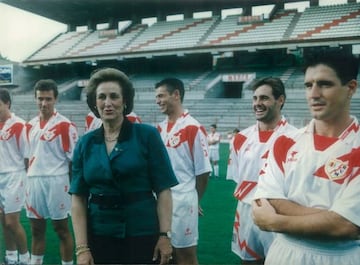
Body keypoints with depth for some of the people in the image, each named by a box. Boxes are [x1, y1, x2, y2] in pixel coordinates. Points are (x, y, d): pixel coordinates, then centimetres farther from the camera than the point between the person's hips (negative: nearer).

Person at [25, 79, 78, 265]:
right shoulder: (30, 126, 11)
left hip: (56, 181, -6)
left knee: (61, 229, 5)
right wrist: (30, 178, 14)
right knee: (36, 229, 14)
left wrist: (73, 186, -9)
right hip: (34, 182, 6)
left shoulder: (65, 125, -8)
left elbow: (74, 159, -8)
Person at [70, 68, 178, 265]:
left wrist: (165, 235, -12)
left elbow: (163, 190, -6)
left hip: (143, 234, -2)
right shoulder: (85, 144, 2)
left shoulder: (147, 135, -6)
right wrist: (81, 248, -4)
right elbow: (78, 198, 1)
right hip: (99, 236, 3)